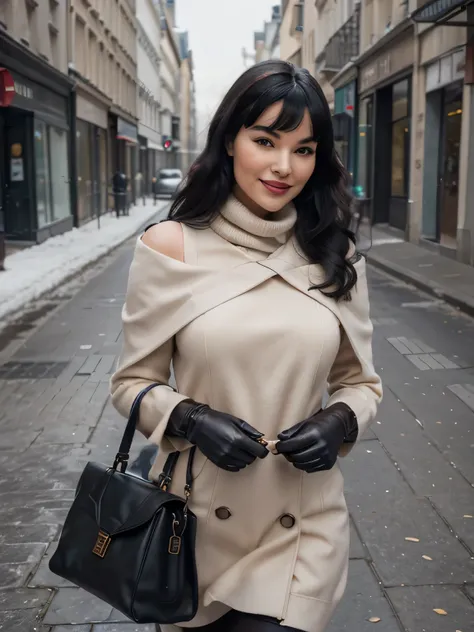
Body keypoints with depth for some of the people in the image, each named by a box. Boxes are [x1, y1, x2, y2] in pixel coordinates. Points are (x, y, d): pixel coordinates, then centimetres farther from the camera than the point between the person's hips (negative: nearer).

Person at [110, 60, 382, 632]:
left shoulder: (335, 259, 0)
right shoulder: (171, 247, -8)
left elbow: (361, 382, 9)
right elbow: (132, 382, -1)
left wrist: (338, 423, -11)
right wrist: (191, 419, -18)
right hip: (199, 515, 0)